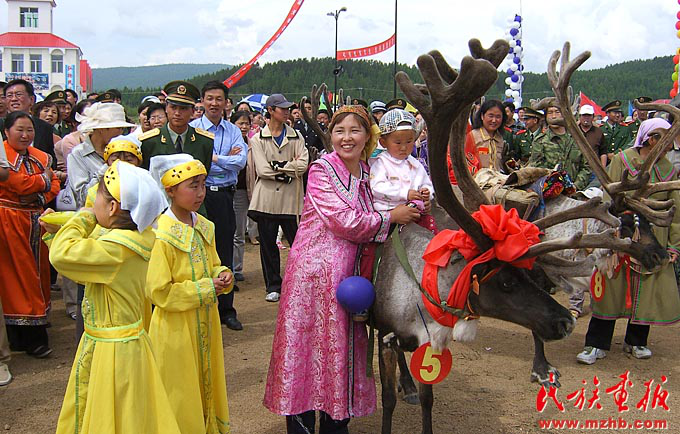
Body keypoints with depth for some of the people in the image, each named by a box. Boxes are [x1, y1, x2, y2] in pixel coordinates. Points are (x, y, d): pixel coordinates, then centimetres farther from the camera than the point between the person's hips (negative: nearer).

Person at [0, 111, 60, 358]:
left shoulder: (40, 157, 13)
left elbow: (54, 184, 9)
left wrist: (42, 198, -11)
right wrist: (42, 180, -4)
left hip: (36, 221, 7)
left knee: (38, 271, 8)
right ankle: (29, 339, 1)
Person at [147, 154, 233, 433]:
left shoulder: (204, 227, 3)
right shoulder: (162, 236, -20)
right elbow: (159, 292, -20)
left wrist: (223, 276, -5)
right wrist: (206, 288, -20)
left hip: (205, 323, 7)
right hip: (176, 329, -7)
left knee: (207, 384, 20)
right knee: (181, 396, 8)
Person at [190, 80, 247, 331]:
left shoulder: (233, 131, 10)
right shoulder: (193, 128, 0)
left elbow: (241, 160, -4)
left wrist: (213, 158, -11)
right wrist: (227, 159, -10)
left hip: (225, 196, 3)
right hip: (200, 195, -3)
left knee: (225, 252, 8)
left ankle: (226, 310, 18)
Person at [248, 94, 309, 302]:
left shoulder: (296, 136, 9)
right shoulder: (258, 139, 5)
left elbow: (303, 165, -6)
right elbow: (262, 169, -8)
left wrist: (278, 165, -11)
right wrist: (290, 168, -7)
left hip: (290, 198, 0)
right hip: (267, 198, 0)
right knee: (268, 244, 6)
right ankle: (273, 286, 18)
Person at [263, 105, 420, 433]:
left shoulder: (366, 172, 10)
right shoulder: (322, 169, -8)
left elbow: (364, 218, 12)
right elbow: (344, 221, -16)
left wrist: (409, 202, -3)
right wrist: (391, 218, -7)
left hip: (348, 270, 6)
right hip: (315, 267, -6)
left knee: (343, 344, 11)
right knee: (308, 343, 2)